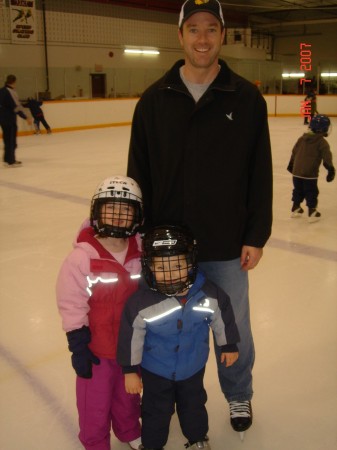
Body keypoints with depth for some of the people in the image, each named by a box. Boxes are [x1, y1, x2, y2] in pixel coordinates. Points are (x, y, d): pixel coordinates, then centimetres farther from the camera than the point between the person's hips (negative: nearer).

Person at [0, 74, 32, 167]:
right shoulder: (11, 92, -17)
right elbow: (17, 106, -22)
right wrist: (26, 117, -20)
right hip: (9, 119, -9)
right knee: (11, 140, -2)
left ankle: (7, 159, 25)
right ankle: (11, 161, 1)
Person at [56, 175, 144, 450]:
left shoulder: (143, 252, -10)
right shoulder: (82, 257, -21)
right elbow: (72, 305, -16)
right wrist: (78, 347, -13)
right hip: (98, 348, -3)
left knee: (128, 394, 26)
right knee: (95, 403, 14)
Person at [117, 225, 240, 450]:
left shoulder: (208, 294, -24)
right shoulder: (141, 302, -31)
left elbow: (222, 318, -5)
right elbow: (131, 337, -18)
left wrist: (229, 346, 9)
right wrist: (130, 370, -9)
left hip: (193, 367, 2)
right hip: (155, 370, -2)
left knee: (194, 406, 26)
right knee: (156, 413, 18)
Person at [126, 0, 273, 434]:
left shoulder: (247, 98, -5)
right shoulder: (154, 100, -2)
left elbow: (260, 175, -2)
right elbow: (139, 175, 1)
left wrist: (256, 237, -4)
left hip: (228, 246, -1)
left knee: (233, 327, 16)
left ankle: (238, 395, 42)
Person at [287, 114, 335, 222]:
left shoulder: (302, 138, 8)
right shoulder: (322, 143, -9)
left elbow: (294, 152, 15)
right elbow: (327, 158, -12)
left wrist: (291, 164, 27)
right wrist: (331, 170, -4)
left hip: (296, 171, 6)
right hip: (310, 173, -5)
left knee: (298, 190, 20)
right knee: (311, 193, 6)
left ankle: (295, 209, 32)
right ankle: (311, 212, 10)